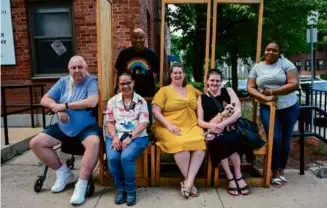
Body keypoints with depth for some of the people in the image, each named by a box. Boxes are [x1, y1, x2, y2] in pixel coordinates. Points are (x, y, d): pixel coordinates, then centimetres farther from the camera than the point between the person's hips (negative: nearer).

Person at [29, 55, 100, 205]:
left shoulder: (92, 81, -5)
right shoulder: (63, 82, 9)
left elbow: (92, 102, -22)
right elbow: (45, 99, 9)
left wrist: (65, 105, -15)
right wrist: (57, 108, -13)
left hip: (86, 127, -5)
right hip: (63, 127, 6)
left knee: (94, 142, -36)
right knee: (35, 143, -5)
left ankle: (82, 184, -23)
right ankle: (63, 172, 10)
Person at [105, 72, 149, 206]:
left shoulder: (141, 101, 5)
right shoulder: (112, 101, 12)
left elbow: (143, 123, -4)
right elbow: (109, 122, 8)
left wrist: (130, 138, -16)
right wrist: (114, 137, -11)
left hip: (137, 136, -2)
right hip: (116, 136, 2)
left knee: (126, 157, -30)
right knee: (112, 158, -26)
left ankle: (130, 190, -8)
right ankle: (120, 189, -2)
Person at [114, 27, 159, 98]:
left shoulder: (152, 54, -1)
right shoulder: (124, 53, -1)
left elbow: (156, 74, 6)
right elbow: (118, 73, 7)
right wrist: (115, 92, 6)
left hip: (148, 94, 1)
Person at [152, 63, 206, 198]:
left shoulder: (190, 89, 20)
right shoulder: (164, 90, 6)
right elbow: (155, 111, -3)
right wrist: (169, 125, -16)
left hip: (191, 127, 4)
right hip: (170, 128, -4)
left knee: (201, 143, -28)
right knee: (181, 144, -34)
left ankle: (188, 181, -22)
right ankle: (190, 181, -14)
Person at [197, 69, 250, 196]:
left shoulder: (228, 91, 8)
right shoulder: (202, 98, 10)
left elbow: (238, 112, -4)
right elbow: (200, 121, 2)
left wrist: (223, 124, -21)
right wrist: (211, 125, -22)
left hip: (231, 128, 0)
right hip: (213, 132, 1)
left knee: (229, 140, -34)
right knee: (217, 141, -33)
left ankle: (237, 176, -18)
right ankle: (231, 178, -21)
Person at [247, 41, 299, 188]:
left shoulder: (285, 63, -2)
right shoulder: (257, 67, 6)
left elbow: (294, 84, -12)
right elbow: (250, 88, 0)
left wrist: (271, 91, -13)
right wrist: (265, 97, -16)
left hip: (289, 108, 0)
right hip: (268, 108, 0)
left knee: (285, 140, 7)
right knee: (275, 138, -11)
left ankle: (281, 170, 25)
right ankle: (275, 172, 7)